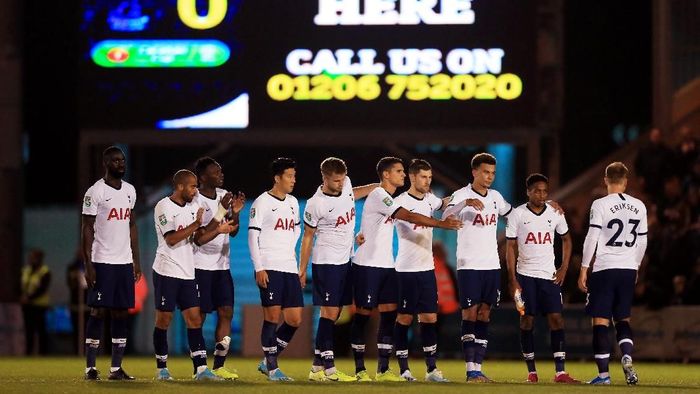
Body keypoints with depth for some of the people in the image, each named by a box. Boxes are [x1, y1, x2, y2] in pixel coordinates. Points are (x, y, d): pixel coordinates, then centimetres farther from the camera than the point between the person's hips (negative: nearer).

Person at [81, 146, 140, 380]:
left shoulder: (130, 190, 12)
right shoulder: (95, 192, -7)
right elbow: (87, 229, -8)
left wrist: (136, 260, 13)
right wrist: (88, 265, -13)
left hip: (125, 262, 6)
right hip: (102, 262, -6)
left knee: (122, 314, 4)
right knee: (98, 312, -5)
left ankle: (116, 368, 7)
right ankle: (90, 368, -2)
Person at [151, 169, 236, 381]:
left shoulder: (193, 207, 12)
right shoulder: (164, 207, -10)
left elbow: (199, 239, 10)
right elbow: (171, 240, -18)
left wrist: (218, 229, -4)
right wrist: (195, 225, -18)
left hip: (187, 273, 6)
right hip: (167, 272, -6)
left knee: (194, 319, -1)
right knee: (164, 320, 1)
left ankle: (201, 369, -5)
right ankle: (161, 368, 11)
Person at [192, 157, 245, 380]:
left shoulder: (224, 196, 9)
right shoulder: (195, 201, -12)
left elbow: (233, 232, 12)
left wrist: (235, 213, -4)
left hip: (222, 265, 7)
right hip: (201, 266, -7)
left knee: (226, 312, 0)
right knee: (199, 316, -2)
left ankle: (219, 366, 3)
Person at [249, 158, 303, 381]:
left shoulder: (293, 202, 15)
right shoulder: (262, 202, -5)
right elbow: (253, 235, -8)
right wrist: (259, 268, -14)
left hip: (289, 268, 7)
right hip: (269, 268, -7)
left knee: (294, 320, 2)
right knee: (272, 316, -7)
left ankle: (268, 362, 14)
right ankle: (272, 368, 0)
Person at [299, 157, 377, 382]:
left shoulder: (345, 185, 2)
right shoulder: (316, 204, -16)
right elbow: (307, 237, -7)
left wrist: (379, 186, 26)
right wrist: (302, 269, -6)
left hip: (344, 261, 8)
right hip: (326, 262, -8)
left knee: (334, 313, 7)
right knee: (329, 313, -9)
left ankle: (317, 368, 10)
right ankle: (329, 368, -8)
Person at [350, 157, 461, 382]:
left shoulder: (388, 198, 15)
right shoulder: (378, 196, -15)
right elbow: (409, 217, -24)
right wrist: (442, 224, -25)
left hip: (386, 266, 9)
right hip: (367, 264, -9)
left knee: (389, 313, 3)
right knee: (363, 313, -2)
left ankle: (383, 370, 5)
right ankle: (360, 369, 4)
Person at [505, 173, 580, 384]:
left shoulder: (555, 214, 4)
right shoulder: (517, 215, -3)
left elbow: (566, 240, 19)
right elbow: (510, 248, -1)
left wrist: (564, 268, 7)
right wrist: (512, 280, -7)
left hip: (550, 275, 2)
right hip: (525, 274, -2)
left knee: (556, 319, -7)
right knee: (527, 321, 0)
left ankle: (560, 372, -8)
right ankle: (531, 371, 7)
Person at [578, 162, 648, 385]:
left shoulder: (601, 205, -7)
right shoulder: (639, 207, 7)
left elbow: (591, 239, -9)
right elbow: (642, 242, 12)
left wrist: (583, 270, -3)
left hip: (605, 268, -4)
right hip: (628, 269, 5)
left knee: (600, 322, 1)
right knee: (623, 320, 15)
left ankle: (603, 373, -3)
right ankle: (627, 358, -10)